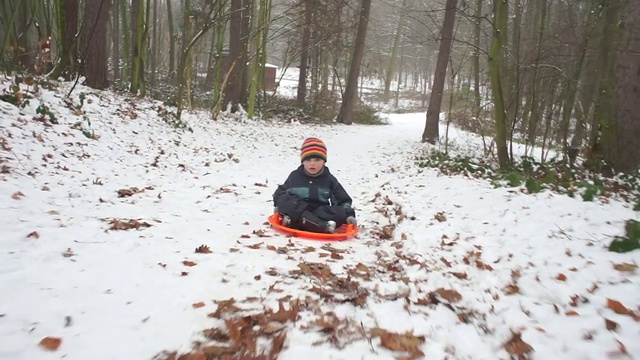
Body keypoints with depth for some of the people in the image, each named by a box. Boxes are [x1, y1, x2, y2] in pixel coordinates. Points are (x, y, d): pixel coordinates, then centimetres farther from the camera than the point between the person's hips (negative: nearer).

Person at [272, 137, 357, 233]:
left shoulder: (329, 179, 8)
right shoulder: (295, 176, 8)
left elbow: (344, 200, 9)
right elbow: (279, 194, 14)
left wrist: (349, 214, -9)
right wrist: (280, 207, -5)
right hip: (298, 211, 0)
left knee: (340, 213, -27)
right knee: (284, 200, -28)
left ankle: (294, 221, -40)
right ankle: (323, 226, -43)